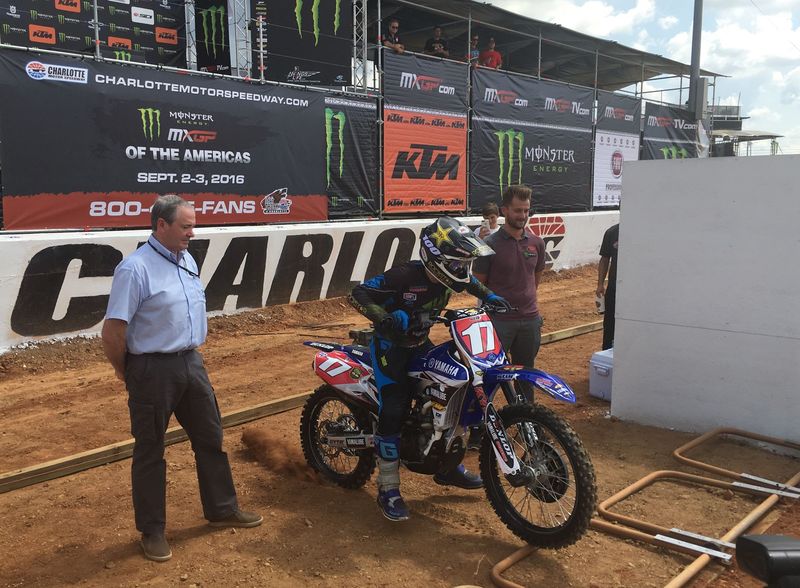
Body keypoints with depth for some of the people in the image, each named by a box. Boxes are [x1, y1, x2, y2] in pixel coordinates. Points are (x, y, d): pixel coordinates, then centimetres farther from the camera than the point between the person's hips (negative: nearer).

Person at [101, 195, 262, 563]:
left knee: (210, 438, 16)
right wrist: (126, 373, -7)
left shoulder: (187, 260, 8)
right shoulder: (135, 268, -19)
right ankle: (152, 530, 23)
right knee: (150, 452, 7)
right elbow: (112, 331, -19)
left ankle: (221, 509, 34)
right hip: (153, 370, -8)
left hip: (191, 363, 8)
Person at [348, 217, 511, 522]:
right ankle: (388, 489, -6)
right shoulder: (406, 275, -29)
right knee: (394, 411, -18)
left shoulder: (447, 275, -7)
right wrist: (387, 318, -41)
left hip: (420, 343, 8)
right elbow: (358, 294, -29)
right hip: (390, 345, -8)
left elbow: (468, 279, 19)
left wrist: (488, 296, 6)